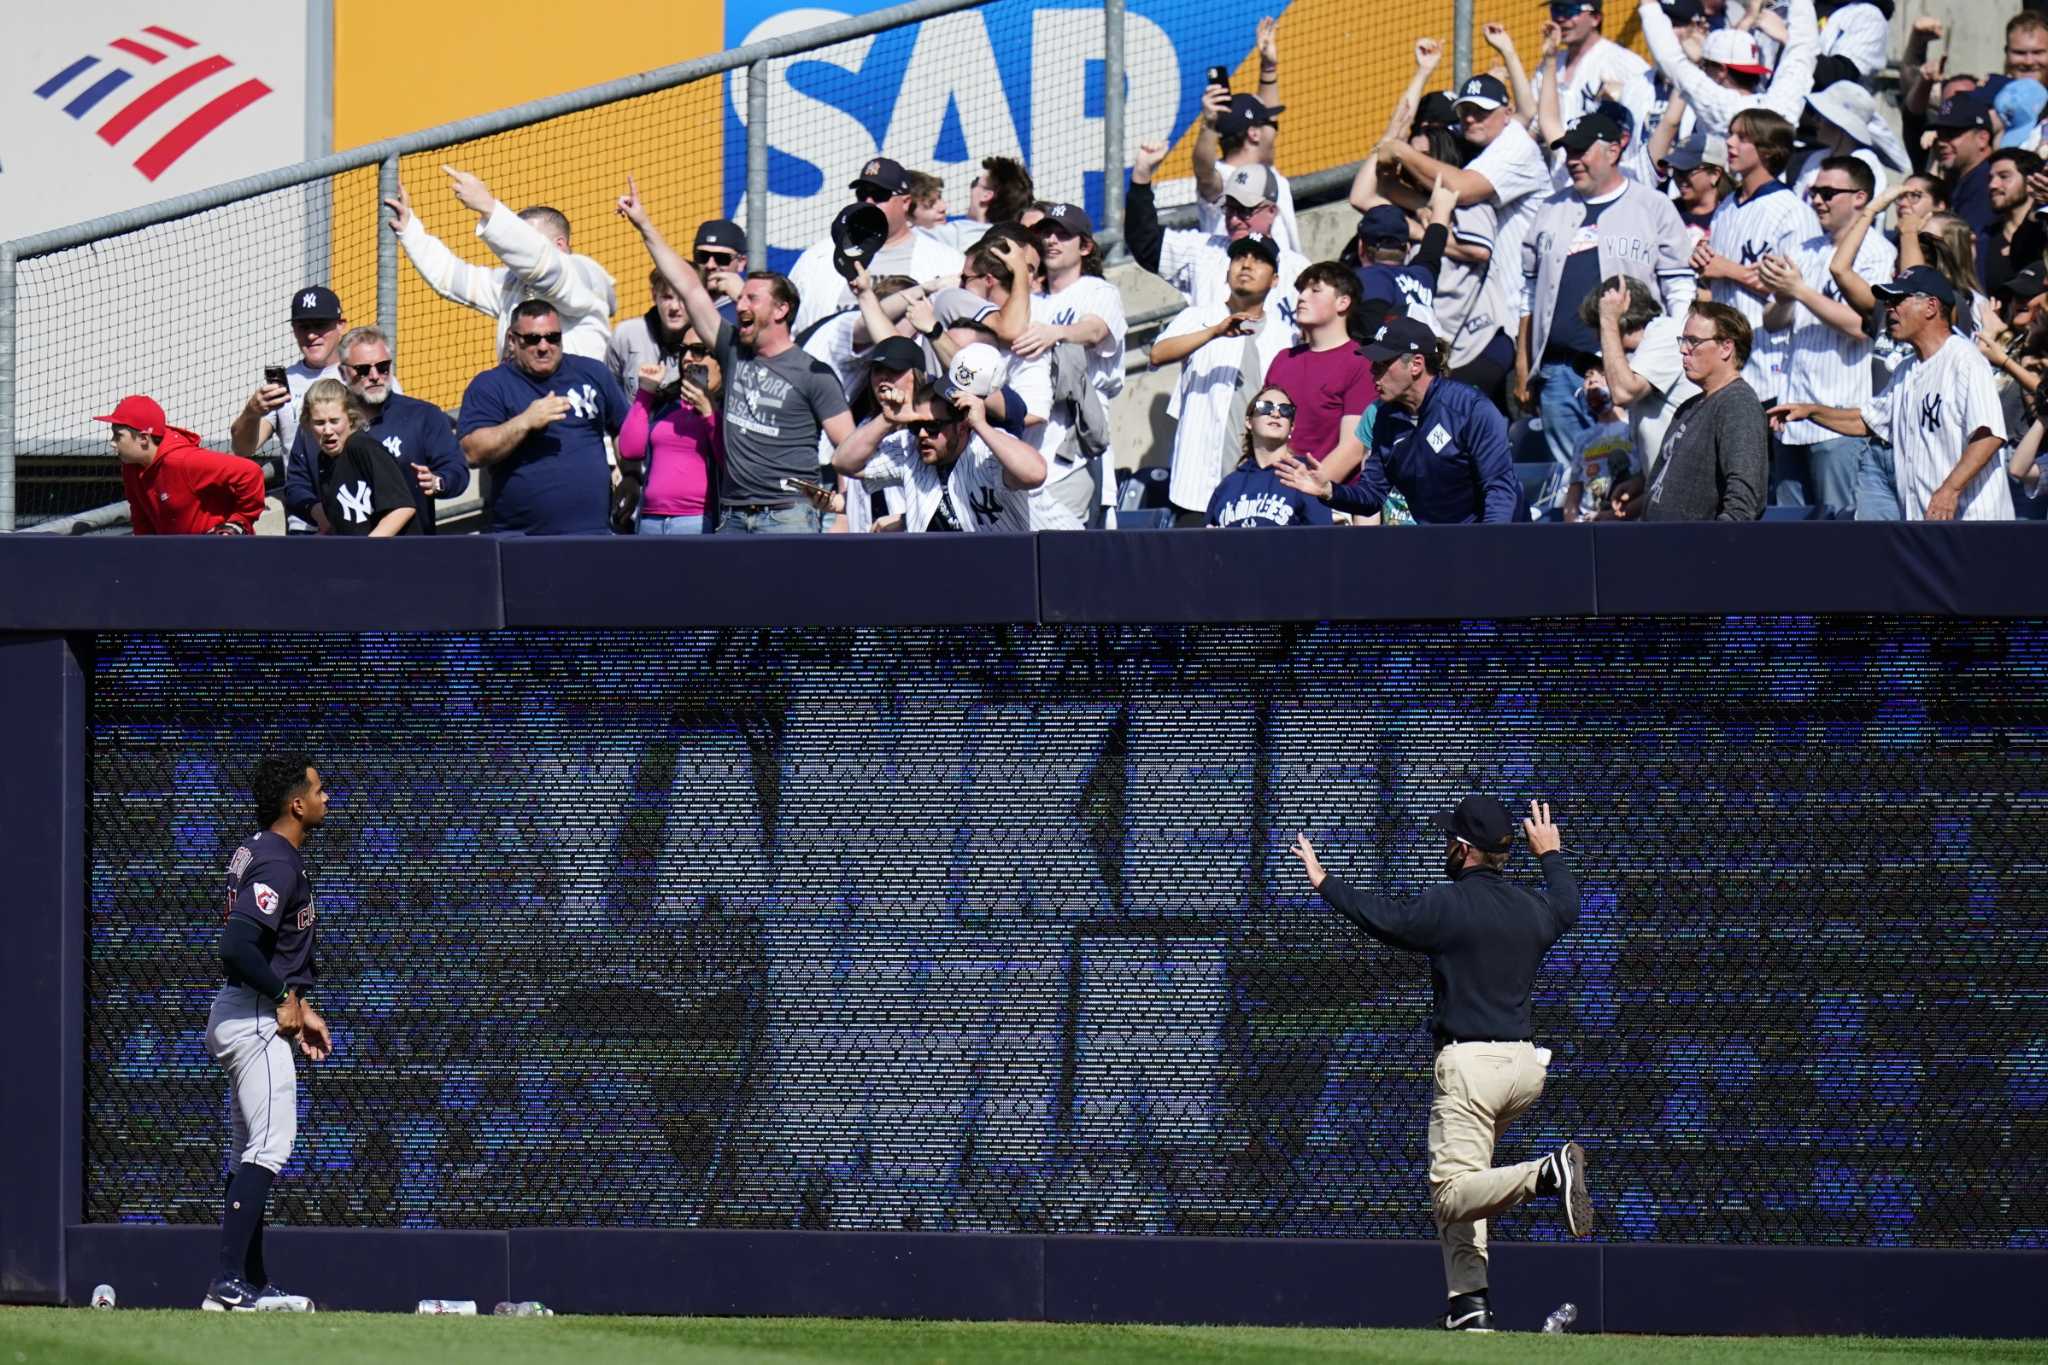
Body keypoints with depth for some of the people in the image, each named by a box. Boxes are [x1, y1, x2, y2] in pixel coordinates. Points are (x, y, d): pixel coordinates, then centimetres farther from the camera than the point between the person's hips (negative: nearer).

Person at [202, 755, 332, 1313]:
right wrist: (286, 998, -15)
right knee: (270, 1145, -13)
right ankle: (229, 1283, -18)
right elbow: (238, 946, -28)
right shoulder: (278, 865, -18)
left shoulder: (255, 851, 14)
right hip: (255, 1018, -11)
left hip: (237, 1013, 11)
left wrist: (301, 1008, 18)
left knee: (252, 1150, 14)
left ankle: (251, 1283, 19)